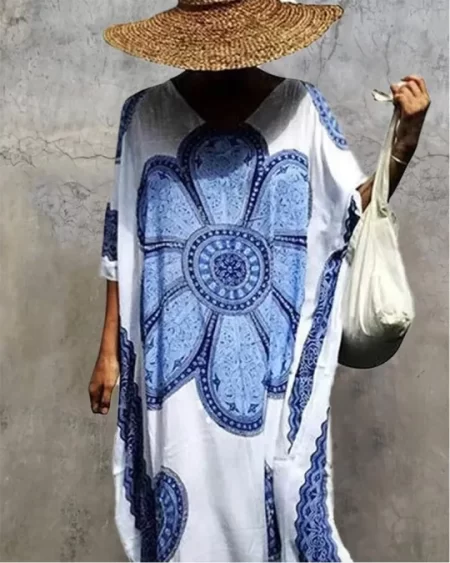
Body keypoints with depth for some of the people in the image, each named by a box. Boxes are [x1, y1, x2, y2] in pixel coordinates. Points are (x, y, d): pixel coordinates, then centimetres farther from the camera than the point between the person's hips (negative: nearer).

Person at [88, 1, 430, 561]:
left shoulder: (301, 108, -2)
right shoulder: (146, 114, -3)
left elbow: (358, 207, -2)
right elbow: (122, 245, 2)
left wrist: (407, 135, -17)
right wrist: (109, 349, 4)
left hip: (273, 362, 0)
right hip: (176, 361, 1)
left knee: (273, 494, 12)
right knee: (186, 500, 13)